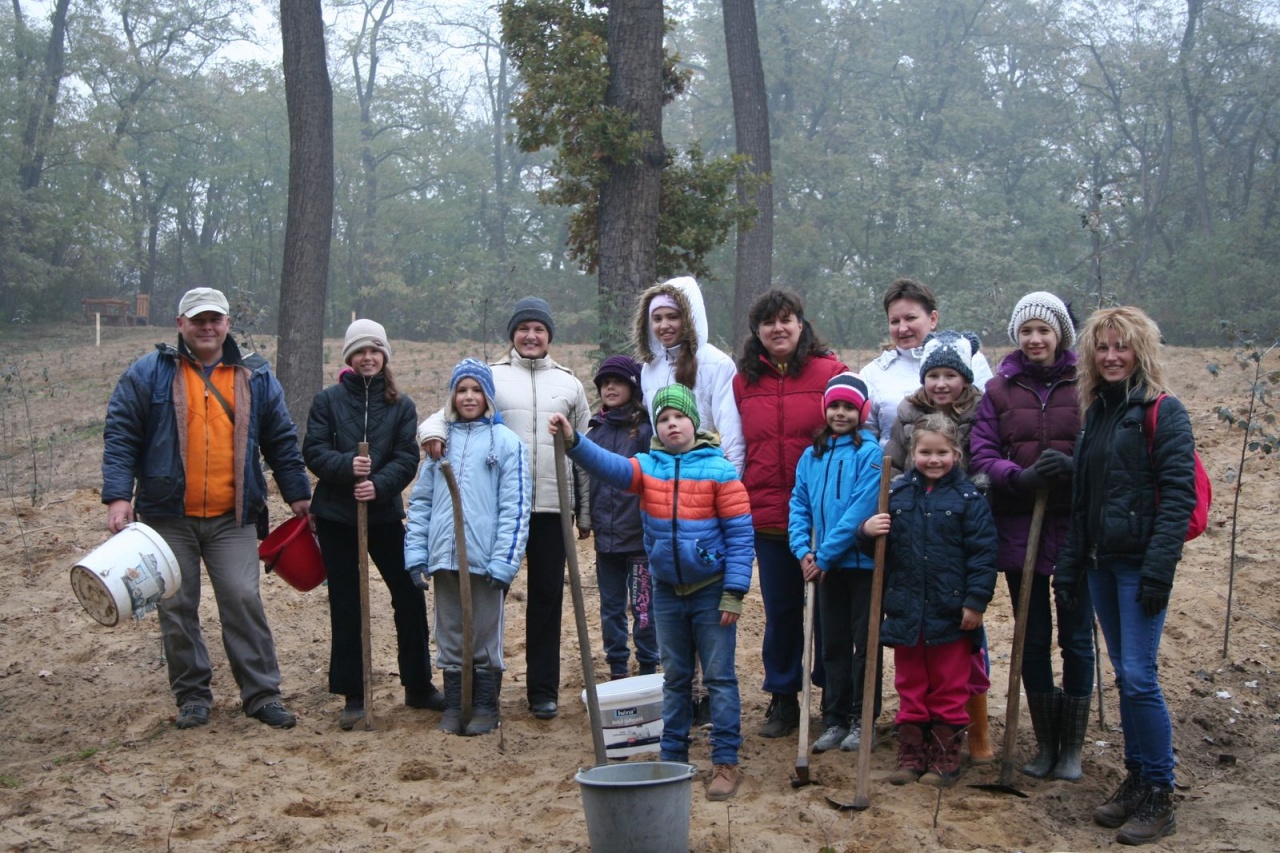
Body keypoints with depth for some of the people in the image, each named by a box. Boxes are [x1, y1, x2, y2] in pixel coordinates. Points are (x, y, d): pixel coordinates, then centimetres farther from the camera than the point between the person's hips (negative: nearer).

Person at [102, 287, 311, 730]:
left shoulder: (255, 377, 8)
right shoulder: (148, 374, 2)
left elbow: (282, 441, 13)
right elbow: (120, 436, -1)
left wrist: (298, 494, 11)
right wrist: (118, 496, -11)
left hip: (233, 518, 0)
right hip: (168, 515, 0)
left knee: (244, 601, -4)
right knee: (176, 608, 6)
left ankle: (262, 694, 6)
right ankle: (192, 695, 19)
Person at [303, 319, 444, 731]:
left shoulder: (401, 405, 3)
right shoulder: (327, 400, 1)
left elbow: (407, 459, -4)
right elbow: (313, 451, -5)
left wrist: (379, 484, -22)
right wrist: (346, 466, -23)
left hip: (385, 514, 1)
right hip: (335, 516, -1)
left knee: (410, 597, 3)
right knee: (345, 606, 6)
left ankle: (418, 686, 19)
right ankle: (353, 696, 15)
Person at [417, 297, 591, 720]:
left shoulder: (569, 384, 13)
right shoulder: (491, 378, 6)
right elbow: (452, 411, 2)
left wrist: (585, 513, 12)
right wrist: (432, 431, -22)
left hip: (551, 508, 2)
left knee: (547, 597, 6)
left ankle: (543, 689, 15)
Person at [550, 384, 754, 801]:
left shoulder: (719, 469, -10)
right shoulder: (648, 466, 1)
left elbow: (740, 534, -10)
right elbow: (610, 466, -19)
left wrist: (734, 593, -13)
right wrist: (573, 441, -36)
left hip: (711, 591, -4)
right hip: (667, 591, 4)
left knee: (719, 678, 2)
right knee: (675, 678, 15)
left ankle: (726, 763, 9)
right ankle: (672, 758, 25)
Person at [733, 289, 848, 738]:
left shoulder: (830, 371, -4)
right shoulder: (744, 381, 8)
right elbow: (736, 447, 16)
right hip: (767, 513, 3)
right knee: (779, 609, 11)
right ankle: (783, 698, 24)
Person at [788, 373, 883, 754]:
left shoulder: (869, 453, -11)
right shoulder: (812, 455, 7)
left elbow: (861, 510, -18)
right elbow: (799, 505, 7)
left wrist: (825, 554, -18)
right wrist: (803, 550, -8)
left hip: (863, 561, -5)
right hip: (826, 566, 5)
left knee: (865, 642, 6)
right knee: (833, 644, 12)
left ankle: (862, 720, 16)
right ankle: (834, 719, 21)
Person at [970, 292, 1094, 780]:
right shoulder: (1000, 389, 4)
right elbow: (981, 453, -1)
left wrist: (1075, 467, -23)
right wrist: (1021, 477, -20)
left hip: (1076, 528, -2)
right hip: (1020, 530, 2)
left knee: (1076, 639, 7)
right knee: (1033, 640, 11)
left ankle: (1072, 745, 21)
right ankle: (1045, 742, 25)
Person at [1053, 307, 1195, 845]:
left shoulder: (1163, 412, -7)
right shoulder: (1095, 413, 15)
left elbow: (1178, 495, -15)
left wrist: (1160, 568, -22)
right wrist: (1069, 568, 15)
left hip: (1141, 561, -7)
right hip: (1101, 563, 7)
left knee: (1139, 676, -9)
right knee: (1125, 675, 12)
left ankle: (1159, 796, 2)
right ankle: (1136, 779, 21)